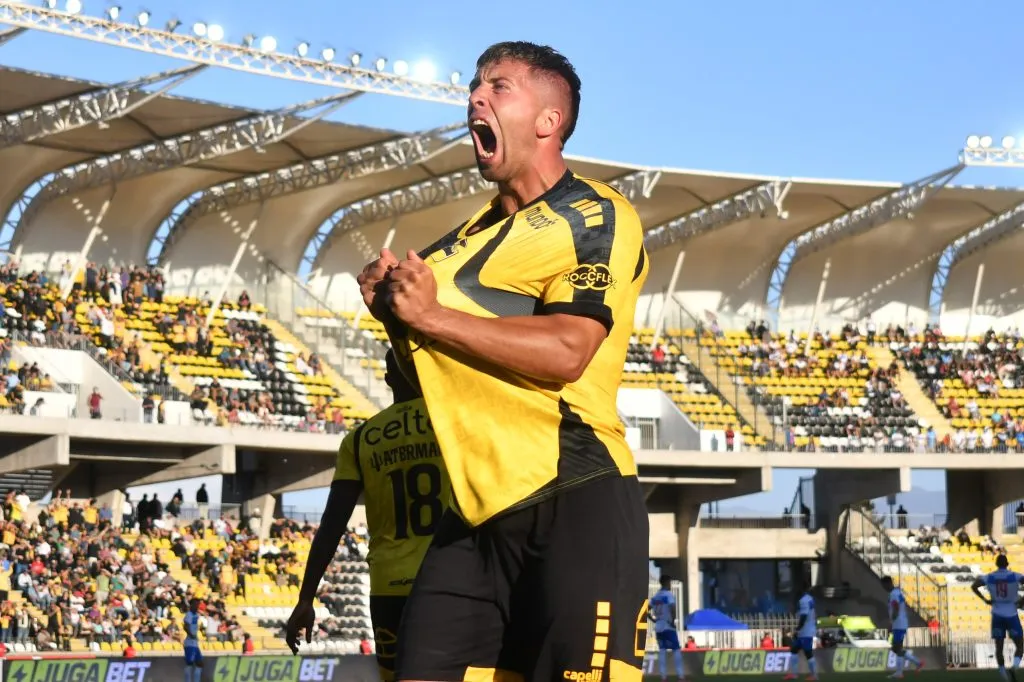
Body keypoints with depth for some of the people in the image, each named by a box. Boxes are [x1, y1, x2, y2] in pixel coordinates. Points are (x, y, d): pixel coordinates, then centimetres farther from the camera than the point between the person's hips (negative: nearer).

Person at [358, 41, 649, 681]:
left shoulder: (597, 216, -3)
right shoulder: (469, 237, 22)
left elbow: (566, 352, -18)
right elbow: (431, 375, 25)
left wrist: (434, 317, -13)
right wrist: (394, 310, 5)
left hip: (574, 502, -8)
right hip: (479, 510, 8)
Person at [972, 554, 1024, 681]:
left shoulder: (989, 577, 1)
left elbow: (974, 586, -6)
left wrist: (984, 599, 2)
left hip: (997, 615, 2)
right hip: (1011, 615, -2)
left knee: (999, 647, 10)